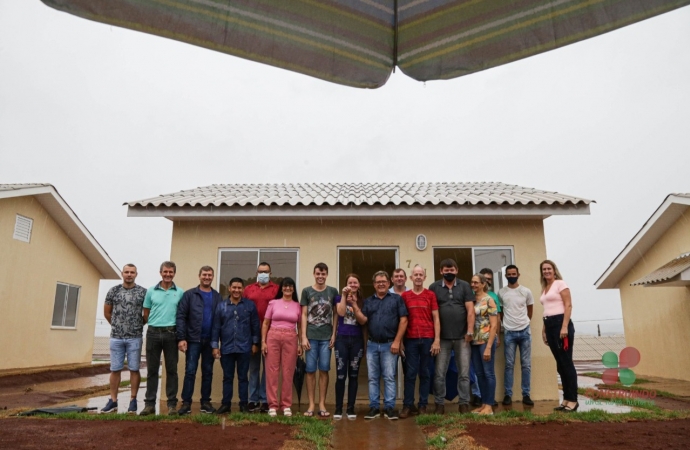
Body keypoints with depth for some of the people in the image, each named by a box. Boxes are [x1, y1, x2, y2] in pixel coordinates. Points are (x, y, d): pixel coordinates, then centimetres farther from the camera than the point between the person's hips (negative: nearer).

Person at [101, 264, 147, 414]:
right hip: (116, 337, 2)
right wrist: (117, 325, 14)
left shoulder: (143, 292, -2)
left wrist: (139, 325, 8)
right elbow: (107, 312, 14)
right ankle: (113, 401, 15)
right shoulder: (113, 291, 4)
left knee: (134, 369, 3)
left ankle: (133, 401, 11)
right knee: (115, 369, 7)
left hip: (135, 337, -2)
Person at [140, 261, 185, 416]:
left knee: (171, 370, 4)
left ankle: (172, 404, 10)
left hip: (171, 334, -1)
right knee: (152, 370, 6)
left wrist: (180, 331, -1)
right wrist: (154, 324, 4)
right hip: (153, 333, 1)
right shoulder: (151, 291, 6)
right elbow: (146, 314, 10)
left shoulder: (180, 292, 3)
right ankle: (149, 403, 13)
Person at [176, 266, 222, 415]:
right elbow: (181, 317, -5)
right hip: (193, 339, -2)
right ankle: (186, 403, 7)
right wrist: (181, 338, -13)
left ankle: (206, 402, 18)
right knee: (190, 371, 0)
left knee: (208, 372, 9)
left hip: (210, 341, 3)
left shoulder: (217, 297, 7)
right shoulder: (189, 295, 0)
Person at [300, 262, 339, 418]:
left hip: (326, 336, 1)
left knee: (324, 370, 4)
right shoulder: (306, 291, 5)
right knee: (310, 370, 2)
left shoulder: (333, 291, 7)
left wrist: (334, 334, 0)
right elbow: (304, 315, 4)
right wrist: (304, 336, -3)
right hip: (311, 336, 0)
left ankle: (322, 404, 12)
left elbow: (336, 314, 9)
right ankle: (311, 405, 11)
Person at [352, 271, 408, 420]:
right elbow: (363, 321, 1)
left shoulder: (396, 299, 2)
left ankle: (389, 407, 8)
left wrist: (397, 341, -10)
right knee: (373, 378, 7)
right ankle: (374, 407, 14)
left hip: (389, 344, -3)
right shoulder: (368, 301, 11)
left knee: (389, 377, 1)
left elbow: (403, 320, -4)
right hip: (372, 344, 3)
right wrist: (354, 306, -13)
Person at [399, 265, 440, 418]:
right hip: (411, 339, 0)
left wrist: (437, 340, -4)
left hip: (427, 339, 0)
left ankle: (423, 405, 15)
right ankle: (407, 405, 9)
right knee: (410, 373, 2)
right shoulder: (405, 296, 6)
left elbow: (436, 318, 4)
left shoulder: (430, 295, 4)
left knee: (425, 372, 7)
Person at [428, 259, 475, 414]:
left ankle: (464, 403, 16)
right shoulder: (434, 287, 4)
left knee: (464, 373, 6)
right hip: (442, 338, 0)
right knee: (439, 373, 4)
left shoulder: (464, 286, 4)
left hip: (462, 337, 0)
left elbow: (470, 309, 0)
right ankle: (439, 404, 14)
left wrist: (470, 331, -7)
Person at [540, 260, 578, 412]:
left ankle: (573, 400, 0)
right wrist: (544, 329, 17)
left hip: (561, 323, -8)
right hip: (550, 326, 8)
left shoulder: (560, 283, -3)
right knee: (560, 364, 9)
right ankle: (566, 398, 14)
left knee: (566, 362, -5)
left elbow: (568, 306, -10)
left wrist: (565, 327, -18)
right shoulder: (544, 288, 18)